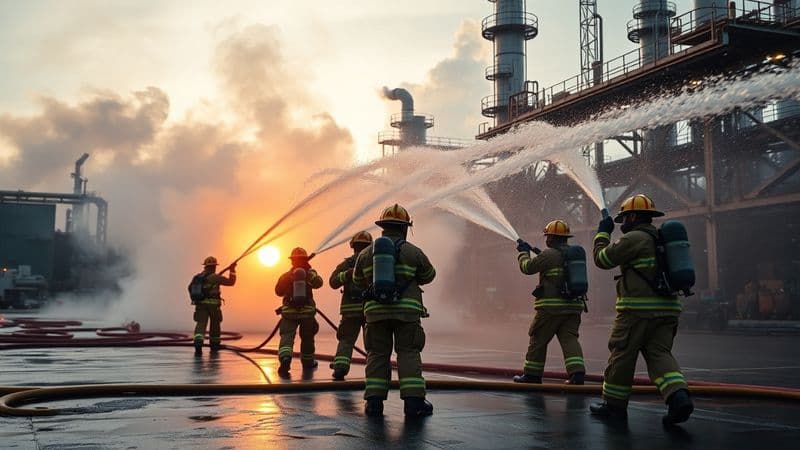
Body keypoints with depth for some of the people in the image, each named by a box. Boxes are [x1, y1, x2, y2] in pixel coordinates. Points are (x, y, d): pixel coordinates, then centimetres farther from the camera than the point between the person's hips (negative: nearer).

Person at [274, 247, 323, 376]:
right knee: (307, 337, 17)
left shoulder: (286, 276, 5)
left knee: (286, 336, -8)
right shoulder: (309, 273, -1)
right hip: (307, 310, 0)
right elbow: (318, 283, -20)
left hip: (289, 311, 0)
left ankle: (285, 359, -34)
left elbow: (278, 292, 16)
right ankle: (308, 362, 30)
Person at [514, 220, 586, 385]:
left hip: (552, 306, -6)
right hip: (574, 305, 6)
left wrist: (524, 252, 13)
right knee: (569, 339, 3)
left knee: (538, 339, 7)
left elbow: (527, 267, -5)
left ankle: (532, 373, 15)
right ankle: (577, 372, -13)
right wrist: (534, 251, 27)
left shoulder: (549, 254, -11)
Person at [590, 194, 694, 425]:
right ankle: (678, 397, -17)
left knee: (622, 354, 4)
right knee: (659, 353, 4)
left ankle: (614, 404, 14)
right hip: (667, 308, 8)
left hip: (638, 309, -8)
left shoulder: (634, 238, -9)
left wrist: (602, 233, 10)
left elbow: (602, 259, -5)